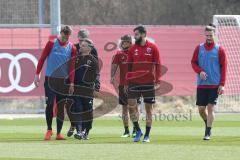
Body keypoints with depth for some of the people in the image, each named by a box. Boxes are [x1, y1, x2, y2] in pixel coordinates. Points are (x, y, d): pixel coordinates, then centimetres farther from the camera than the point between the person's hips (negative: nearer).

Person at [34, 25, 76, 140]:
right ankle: (49, 129, 6)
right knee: (50, 104, -8)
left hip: (64, 81, 2)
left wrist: (71, 83, -3)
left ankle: (59, 133, 8)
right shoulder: (51, 43, -1)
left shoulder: (72, 48, 3)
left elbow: (72, 66, 3)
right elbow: (42, 58, 1)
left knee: (61, 107, 3)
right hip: (50, 78, -2)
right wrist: (37, 74, -4)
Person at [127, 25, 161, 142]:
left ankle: (147, 135, 11)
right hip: (134, 82, 2)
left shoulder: (152, 48, -1)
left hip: (148, 82, -2)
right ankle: (138, 131, 9)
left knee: (148, 108, 4)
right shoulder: (133, 49, 7)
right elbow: (129, 66, 10)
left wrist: (157, 80, -6)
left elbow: (157, 65, 0)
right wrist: (128, 80, 4)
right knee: (131, 105, -7)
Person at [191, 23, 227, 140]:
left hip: (214, 85, -2)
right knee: (201, 109, 4)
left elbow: (224, 67, -1)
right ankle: (207, 124, 32)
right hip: (201, 84, 2)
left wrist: (222, 84, -8)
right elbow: (193, 62, 9)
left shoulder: (219, 49, 0)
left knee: (210, 107, -8)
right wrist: (200, 71, -12)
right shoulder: (199, 48, 6)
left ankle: (208, 133, -3)